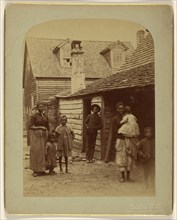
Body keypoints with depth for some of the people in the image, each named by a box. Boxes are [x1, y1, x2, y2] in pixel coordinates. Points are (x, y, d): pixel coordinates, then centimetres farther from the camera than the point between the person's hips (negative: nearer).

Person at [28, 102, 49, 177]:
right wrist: (39, 128, -19)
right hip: (35, 135, -5)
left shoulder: (45, 116, 10)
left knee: (43, 152, 4)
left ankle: (41, 169, 10)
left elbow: (47, 127, 14)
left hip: (43, 135, 5)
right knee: (35, 152, -7)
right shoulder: (33, 116, -6)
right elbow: (30, 127, -10)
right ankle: (35, 170, -4)